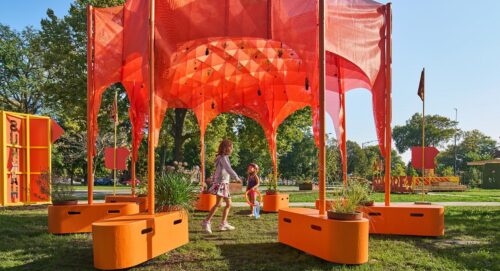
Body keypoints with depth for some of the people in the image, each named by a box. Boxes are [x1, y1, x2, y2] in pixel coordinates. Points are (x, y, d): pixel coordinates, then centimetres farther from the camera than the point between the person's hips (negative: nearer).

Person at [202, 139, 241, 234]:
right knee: (218, 204, -13)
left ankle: (223, 224, 17)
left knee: (228, 204, 12)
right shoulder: (223, 157, -13)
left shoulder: (225, 157, 16)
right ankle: (206, 222, -11)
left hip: (225, 183, 10)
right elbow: (229, 169, -25)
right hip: (221, 183, -10)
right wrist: (237, 178, -28)